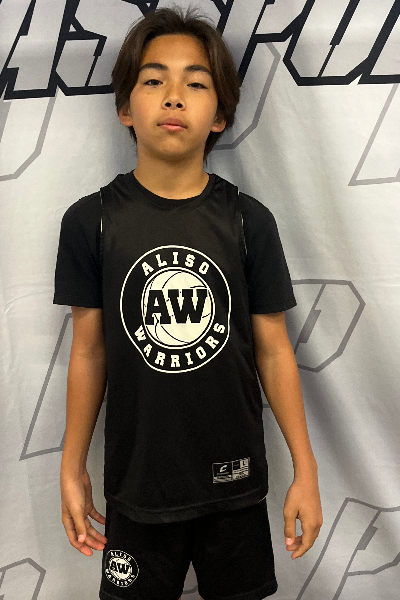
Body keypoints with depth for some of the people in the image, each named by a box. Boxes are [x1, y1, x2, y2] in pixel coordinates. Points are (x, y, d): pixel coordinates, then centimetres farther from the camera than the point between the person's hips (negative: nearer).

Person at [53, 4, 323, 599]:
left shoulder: (248, 221, -7)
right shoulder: (91, 221, -8)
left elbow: (273, 351, -4)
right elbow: (88, 352, -2)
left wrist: (305, 471, -1)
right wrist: (72, 468, 3)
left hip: (235, 485, 1)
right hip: (137, 488, 0)